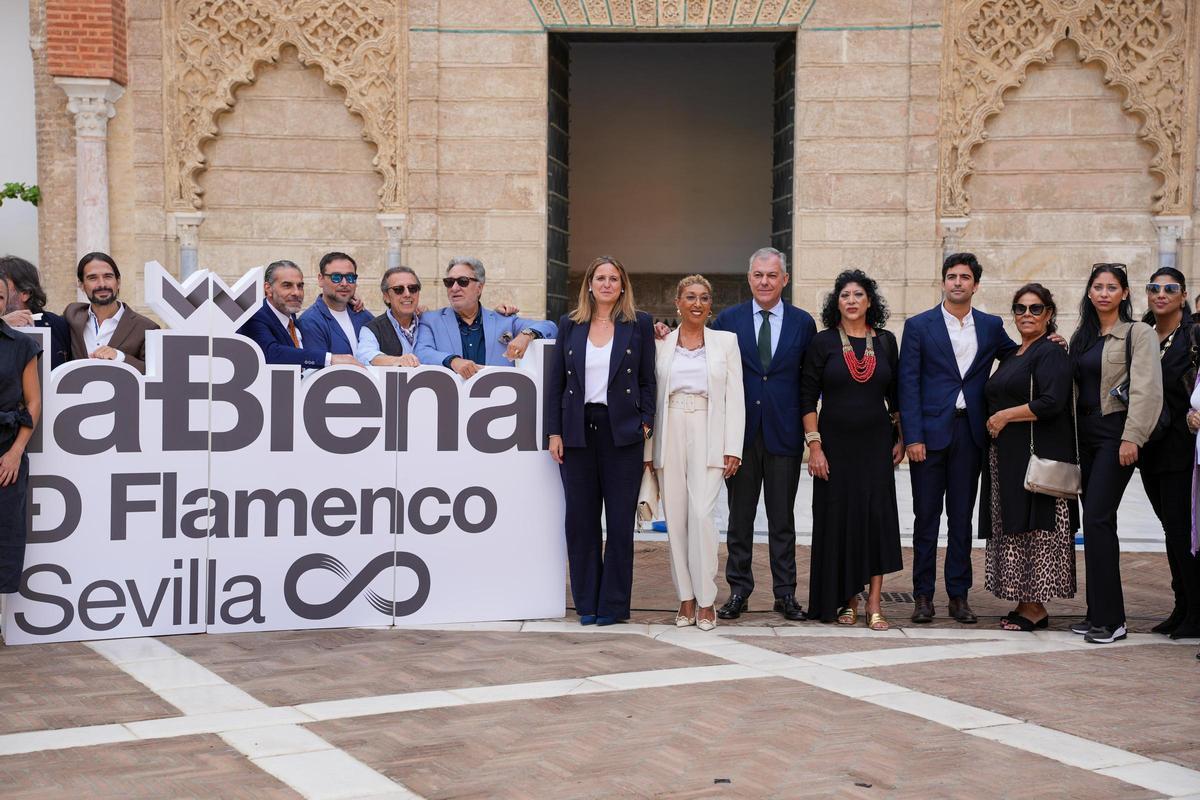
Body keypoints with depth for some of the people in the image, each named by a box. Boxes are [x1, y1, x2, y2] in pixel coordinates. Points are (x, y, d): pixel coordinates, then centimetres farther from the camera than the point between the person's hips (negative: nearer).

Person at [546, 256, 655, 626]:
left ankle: (613, 604, 9)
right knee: (580, 519, 4)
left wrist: (645, 424, -5)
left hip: (622, 432, -2)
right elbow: (555, 381, 8)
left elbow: (647, 380, 5)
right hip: (578, 431, 2)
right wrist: (554, 432, 2)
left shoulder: (639, 324, 5)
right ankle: (586, 602, 13)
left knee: (620, 521, 1)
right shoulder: (570, 325, 9)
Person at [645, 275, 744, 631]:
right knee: (675, 518, 2)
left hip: (708, 435, -2)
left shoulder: (726, 341, 7)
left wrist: (733, 448, -4)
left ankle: (706, 601, -5)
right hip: (670, 434, 2)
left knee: (701, 514, -14)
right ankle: (686, 599, 11)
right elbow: (651, 397, 10)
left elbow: (735, 397, 3)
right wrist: (648, 451, 5)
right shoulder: (660, 343, 9)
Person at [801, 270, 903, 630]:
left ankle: (874, 603, 1)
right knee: (838, 517, 2)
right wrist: (814, 445, -9)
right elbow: (807, 398, -3)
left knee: (878, 515, -3)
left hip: (876, 443, 2)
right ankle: (847, 600, 13)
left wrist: (901, 438, 6)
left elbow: (895, 395, 12)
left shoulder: (886, 341, 6)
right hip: (836, 443, -1)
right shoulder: (822, 343, -1)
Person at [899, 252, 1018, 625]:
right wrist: (912, 436, -10)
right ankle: (923, 596, 9)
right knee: (927, 515, 2)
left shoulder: (991, 326, 10)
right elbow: (908, 384, -3)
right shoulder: (918, 326, 1)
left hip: (970, 432, 2)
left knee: (962, 516, 7)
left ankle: (959, 595, 13)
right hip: (930, 431, -2)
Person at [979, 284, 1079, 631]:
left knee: (1035, 527, -7)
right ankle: (1025, 603, 13)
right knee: (1014, 529, 8)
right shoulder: (1012, 356, 19)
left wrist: (1006, 416, -12)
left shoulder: (1051, 353, -8)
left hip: (1038, 456, -9)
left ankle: (1036, 607, -2)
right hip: (1008, 458, 9)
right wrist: (995, 422, 9)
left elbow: (1051, 403, -19)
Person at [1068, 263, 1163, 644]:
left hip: (1115, 433, -7)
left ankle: (1109, 619, -9)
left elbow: (1146, 389, -13)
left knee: (1097, 520, -13)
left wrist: (1132, 438, -19)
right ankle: (1098, 613, 13)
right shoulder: (1081, 337, 15)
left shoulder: (1138, 333, -5)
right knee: (1096, 523, 8)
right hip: (1086, 434, 7)